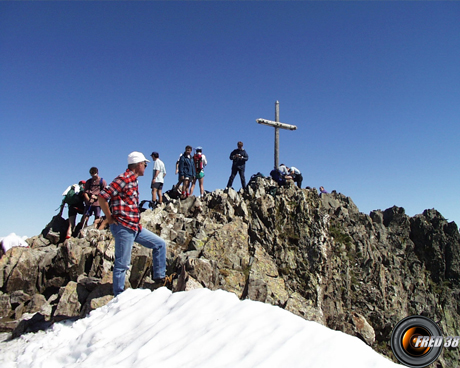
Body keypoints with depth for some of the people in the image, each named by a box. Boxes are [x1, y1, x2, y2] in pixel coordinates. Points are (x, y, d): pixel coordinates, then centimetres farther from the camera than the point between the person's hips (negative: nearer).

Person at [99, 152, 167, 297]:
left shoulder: (133, 181, 16)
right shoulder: (123, 179, -13)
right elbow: (102, 196, -20)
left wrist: (136, 222, 15)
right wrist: (110, 218, -14)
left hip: (135, 227, 9)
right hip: (123, 227, -9)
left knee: (160, 244, 11)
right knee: (122, 264, -1)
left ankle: (160, 277, 18)